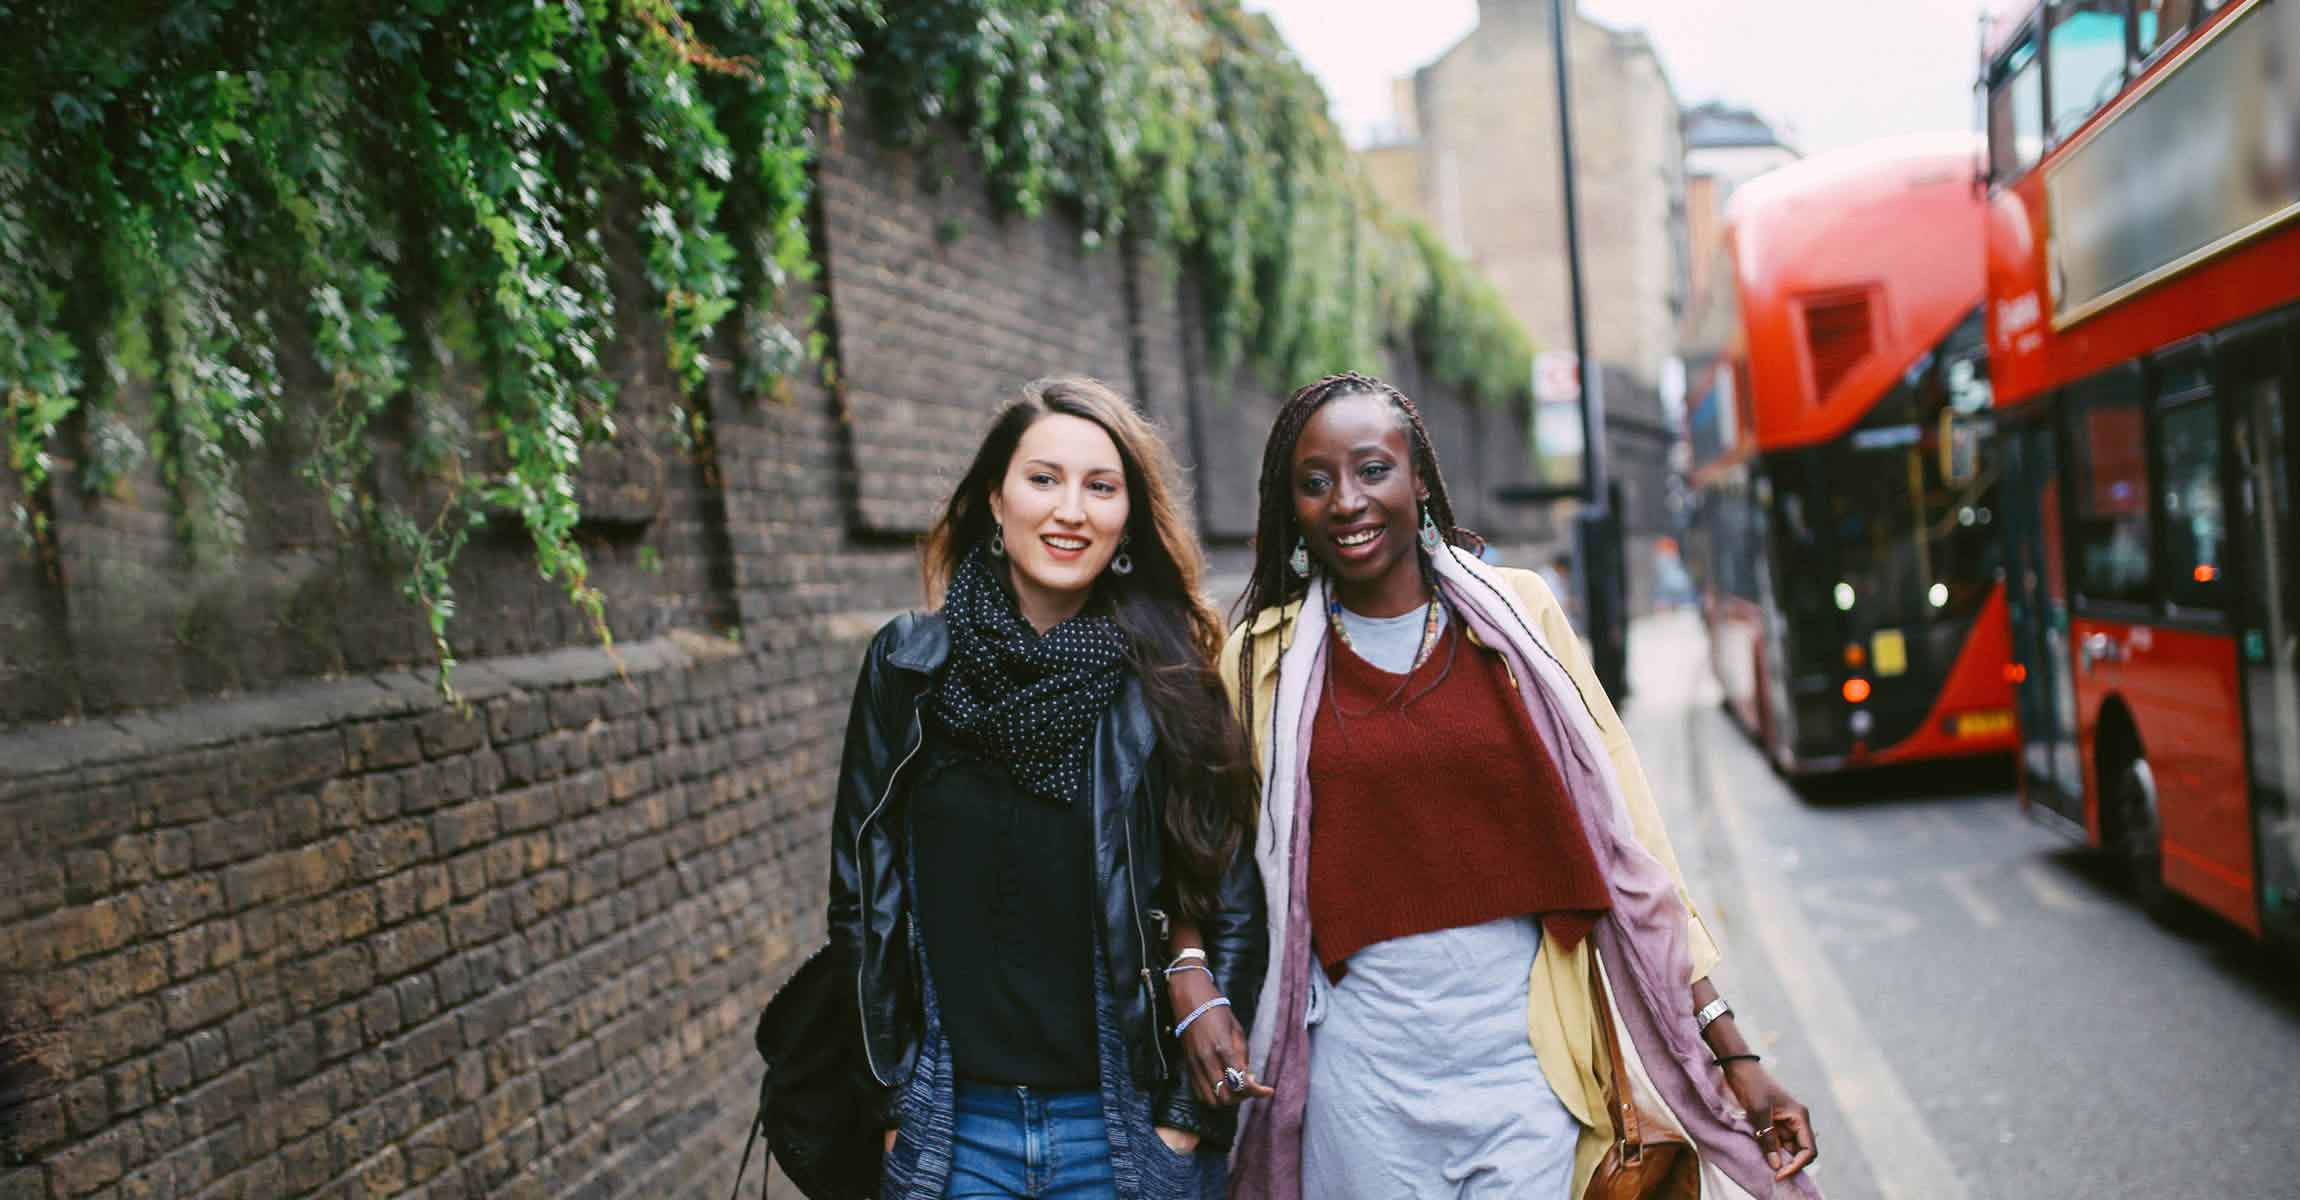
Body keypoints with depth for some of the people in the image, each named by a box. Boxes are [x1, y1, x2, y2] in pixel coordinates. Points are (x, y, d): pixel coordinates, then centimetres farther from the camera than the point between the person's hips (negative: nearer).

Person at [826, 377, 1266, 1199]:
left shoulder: (1167, 685, -3)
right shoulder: (907, 666, -1)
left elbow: (1234, 912, -1)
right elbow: (862, 900, 4)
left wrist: (1192, 1113, -5)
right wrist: (889, 1100, 1)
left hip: (1127, 1132, -1)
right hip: (951, 1133, 1)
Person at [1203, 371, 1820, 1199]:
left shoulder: (1517, 616, 0)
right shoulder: (1263, 661, 0)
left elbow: (1623, 836, 0)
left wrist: (1732, 1053, -2)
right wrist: (1186, 973, -11)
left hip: (1522, 1054, 0)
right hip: (1364, 1065, 0)